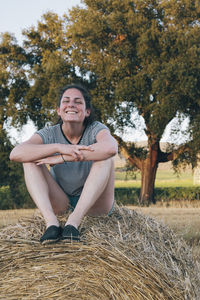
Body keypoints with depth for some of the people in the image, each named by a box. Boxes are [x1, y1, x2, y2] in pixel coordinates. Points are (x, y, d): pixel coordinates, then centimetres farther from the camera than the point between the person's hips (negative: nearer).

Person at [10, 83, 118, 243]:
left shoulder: (95, 129, -9)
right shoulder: (50, 134, -6)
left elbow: (111, 148, -36)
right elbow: (15, 153, -25)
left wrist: (61, 158, -33)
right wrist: (59, 147, -35)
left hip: (93, 204, -2)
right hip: (60, 205, 2)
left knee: (105, 158, -25)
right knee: (30, 159, -15)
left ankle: (74, 220, -35)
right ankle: (51, 221, -33)